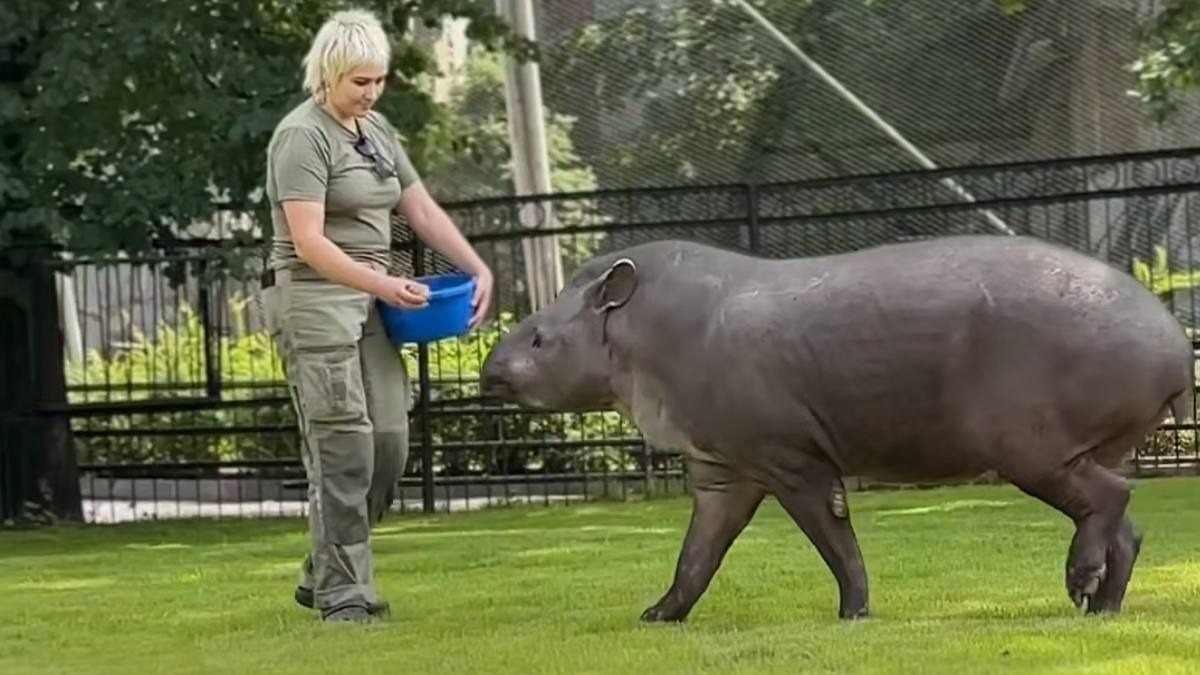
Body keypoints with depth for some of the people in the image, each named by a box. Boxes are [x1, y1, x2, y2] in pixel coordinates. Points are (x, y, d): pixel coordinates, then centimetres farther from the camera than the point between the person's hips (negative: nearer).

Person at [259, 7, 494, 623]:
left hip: (368, 302, 8)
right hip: (313, 298, -8)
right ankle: (341, 593, -7)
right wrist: (383, 286, -26)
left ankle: (322, 574, 16)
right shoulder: (304, 135, -11)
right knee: (343, 448, -11)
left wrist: (477, 269, 6)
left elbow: (422, 211, 19)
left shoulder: (377, 131, 15)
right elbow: (308, 242, -18)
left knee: (388, 444, 4)